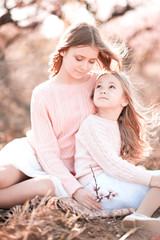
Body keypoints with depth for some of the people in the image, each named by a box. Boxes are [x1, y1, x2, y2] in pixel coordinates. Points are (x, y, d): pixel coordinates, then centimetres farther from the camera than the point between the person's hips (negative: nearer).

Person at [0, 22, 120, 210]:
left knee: (45, 187, -36)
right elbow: (46, 150, -11)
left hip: (64, 169, 2)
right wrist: (75, 189, -22)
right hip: (31, 153, -1)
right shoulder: (42, 94, -8)